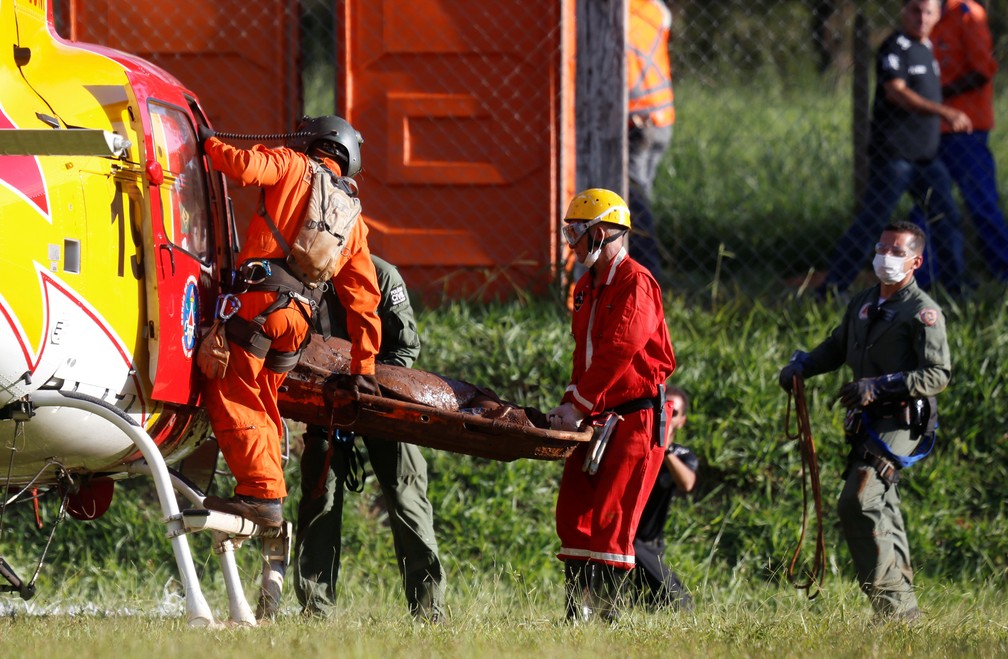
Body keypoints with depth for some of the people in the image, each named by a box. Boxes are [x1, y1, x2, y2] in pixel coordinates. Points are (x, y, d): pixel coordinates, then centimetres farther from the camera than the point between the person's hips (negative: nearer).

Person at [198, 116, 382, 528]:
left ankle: (260, 491, -18)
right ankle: (268, 502, 10)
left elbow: (245, 167, -10)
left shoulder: (293, 166, 11)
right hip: (299, 315, 7)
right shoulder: (352, 219, 27)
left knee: (231, 394, -8)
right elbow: (363, 297, 26)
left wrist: (210, 143, 11)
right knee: (260, 405, 16)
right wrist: (363, 367, 28)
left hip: (261, 297, -7)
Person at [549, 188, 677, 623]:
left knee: (610, 518, -12)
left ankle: (606, 612, -10)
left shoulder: (635, 284, -12)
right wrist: (569, 405, 4)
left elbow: (615, 354, -20)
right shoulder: (586, 288, 18)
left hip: (635, 416, -9)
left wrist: (578, 406, -21)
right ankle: (578, 613, 8)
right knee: (573, 513, 5)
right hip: (596, 419, 9)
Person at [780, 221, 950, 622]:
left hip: (899, 423, -9)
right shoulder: (864, 305, 16)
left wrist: (879, 386, -24)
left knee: (858, 505, -20)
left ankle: (891, 603, -19)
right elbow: (837, 347, 30)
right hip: (869, 423, 9)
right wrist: (800, 366, 11)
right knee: (880, 513, 13)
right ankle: (902, 611, 22)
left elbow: (938, 374, -16)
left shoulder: (922, 312, -9)